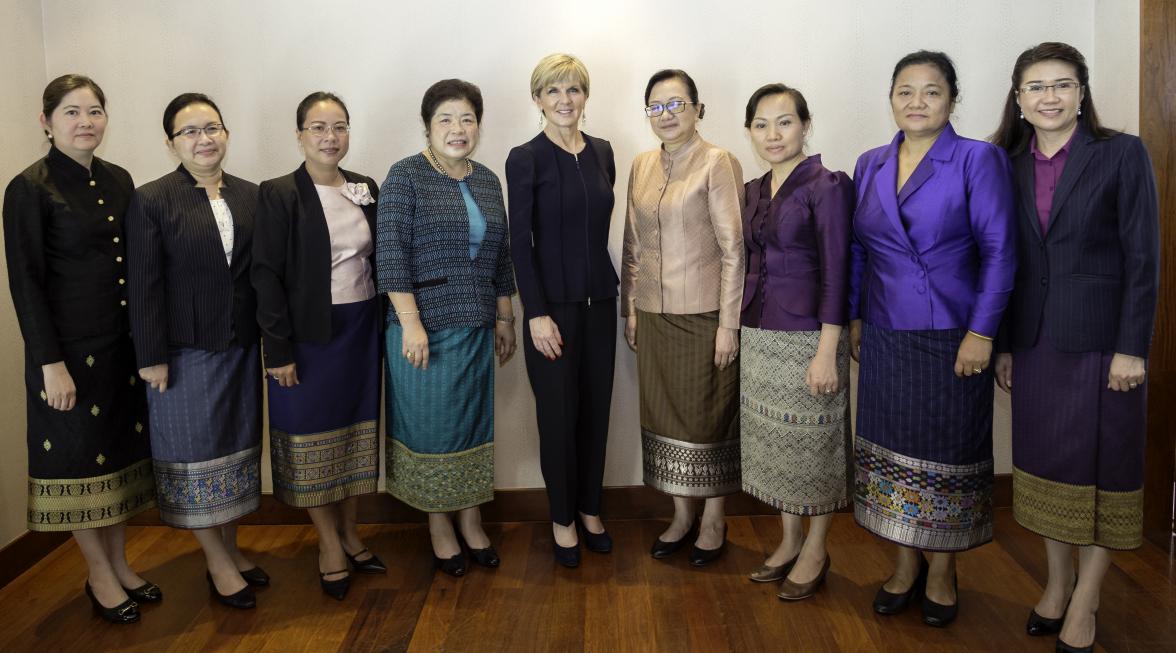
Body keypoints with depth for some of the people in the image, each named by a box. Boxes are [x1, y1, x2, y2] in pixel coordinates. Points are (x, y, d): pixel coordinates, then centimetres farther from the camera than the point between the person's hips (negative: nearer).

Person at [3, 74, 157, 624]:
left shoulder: (119, 180, 7)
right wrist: (50, 362, -15)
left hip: (124, 341, 6)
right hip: (69, 345, -6)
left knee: (121, 450, 14)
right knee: (79, 458, 6)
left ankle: (119, 563, 29)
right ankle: (99, 574, 22)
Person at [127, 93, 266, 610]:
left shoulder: (250, 196, 5)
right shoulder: (151, 200, -6)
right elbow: (144, 286, -8)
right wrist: (151, 356, -11)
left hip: (241, 347, 4)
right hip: (185, 349, -4)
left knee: (238, 446, 13)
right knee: (196, 452, 4)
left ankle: (231, 548, 30)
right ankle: (218, 564, 18)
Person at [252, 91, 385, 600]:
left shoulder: (365, 189, 6)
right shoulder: (278, 195, -9)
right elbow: (266, 275, -11)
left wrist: (386, 327, 6)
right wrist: (278, 350, -14)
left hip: (361, 329, 5)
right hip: (308, 334, -5)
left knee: (357, 433, 13)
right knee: (312, 438, 5)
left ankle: (349, 533, 30)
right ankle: (330, 544, 21)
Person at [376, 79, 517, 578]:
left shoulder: (488, 181, 11)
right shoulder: (406, 176, -6)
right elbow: (391, 253, -13)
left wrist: (504, 317, 13)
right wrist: (411, 323, -18)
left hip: (476, 326, 5)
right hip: (424, 325, -5)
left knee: (474, 421, 11)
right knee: (430, 423, 5)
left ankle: (471, 521, 27)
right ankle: (439, 526, 21)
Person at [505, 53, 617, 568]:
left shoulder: (602, 152, 8)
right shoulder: (525, 159, -7)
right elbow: (520, 242, -9)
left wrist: (620, 291, 11)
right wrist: (536, 314, -14)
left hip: (599, 301, 5)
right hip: (553, 304, -5)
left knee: (596, 409, 12)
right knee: (559, 414, 5)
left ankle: (590, 510, 29)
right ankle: (562, 519, 22)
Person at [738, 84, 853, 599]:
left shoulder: (827, 185, -10)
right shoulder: (753, 191, 11)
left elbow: (835, 272, -14)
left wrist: (827, 352, -18)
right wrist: (741, 331, 14)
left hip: (807, 337, -7)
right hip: (757, 336, 7)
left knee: (814, 444, 6)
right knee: (773, 444, 14)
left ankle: (815, 553, 23)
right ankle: (790, 542, 31)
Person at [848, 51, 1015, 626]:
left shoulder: (979, 160, -6)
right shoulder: (870, 165, 8)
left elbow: (999, 252, -9)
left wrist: (982, 331, -14)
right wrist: (853, 316, 8)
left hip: (952, 337, -4)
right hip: (885, 339, 4)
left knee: (948, 454, 7)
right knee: (892, 452, 10)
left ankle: (941, 573, 25)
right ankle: (906, 565, 27)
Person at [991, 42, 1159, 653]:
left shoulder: (1123, 154, -4)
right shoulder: (1008, 166, 6)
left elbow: (1143, 258, -7)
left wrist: (1131, 348, -12)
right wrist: (1003, 344, 5)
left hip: (1101, 339, -4)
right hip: (1034, 343, 4)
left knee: (1101, 465, 5)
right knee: (1045, 462, 12)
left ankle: (1084, 602, 17)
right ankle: (1057, 583, 28)